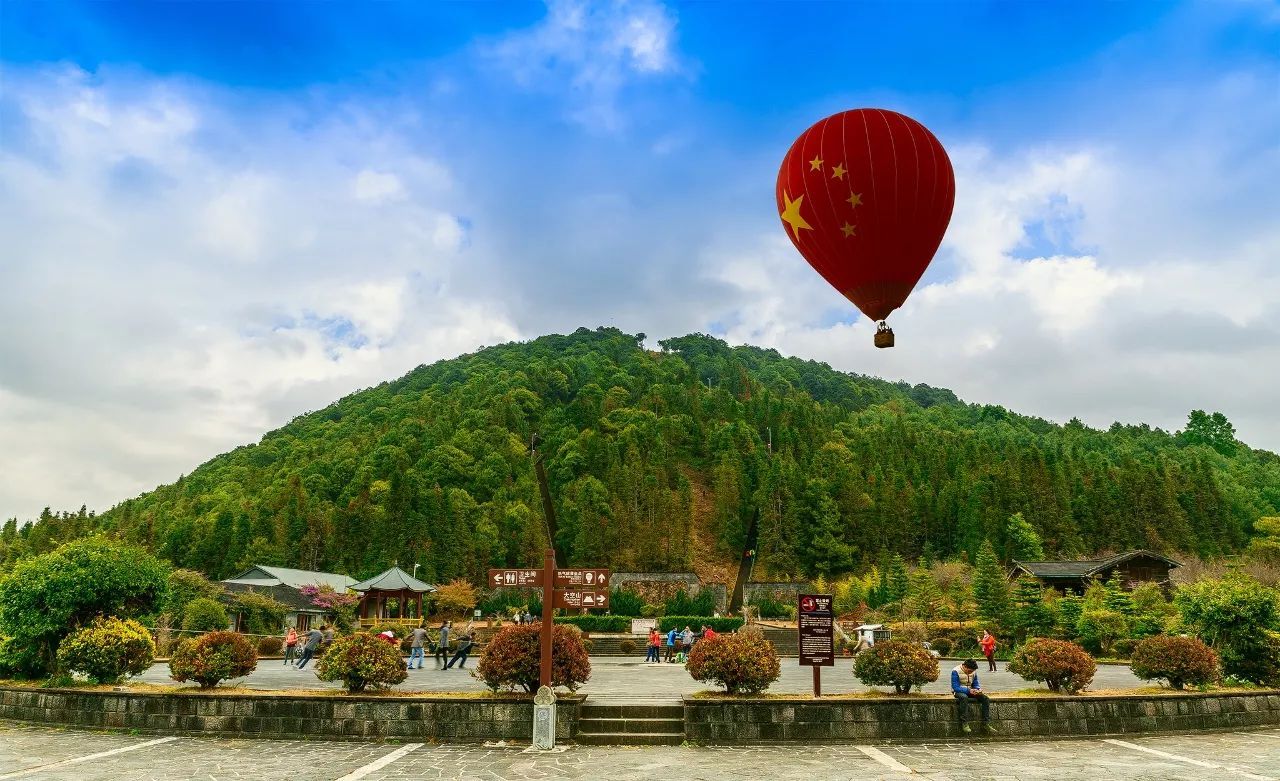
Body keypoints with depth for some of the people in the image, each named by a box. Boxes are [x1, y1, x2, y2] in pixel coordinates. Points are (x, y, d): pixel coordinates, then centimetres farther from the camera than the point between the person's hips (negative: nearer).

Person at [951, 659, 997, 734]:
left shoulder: (973, 671, 0)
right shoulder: (956, 671, -20)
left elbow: (975, 684, 8)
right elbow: (955, 687, -23)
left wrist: (978, 689, -16)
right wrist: (968, 690, -33)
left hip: (970, 691, 6)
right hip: (958, 691, -6)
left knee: (986, 698, -16)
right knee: (964, 697, -41)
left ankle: (986, 724, -11)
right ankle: (964, 724, -36)